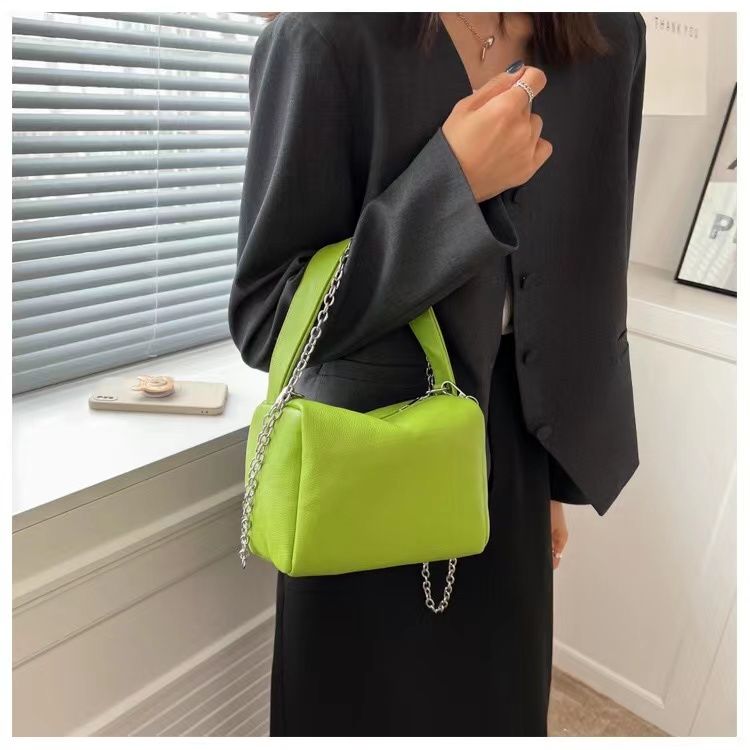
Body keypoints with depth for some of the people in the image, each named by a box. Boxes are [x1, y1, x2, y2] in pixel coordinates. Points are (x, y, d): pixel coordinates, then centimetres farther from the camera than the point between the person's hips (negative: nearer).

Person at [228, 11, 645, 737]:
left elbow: (589, 278, 8)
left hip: (515, 468, 5)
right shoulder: (326, 36, -15)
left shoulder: (610, 36, 2)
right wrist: (454, 181, -24)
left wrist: (561, 474, 12)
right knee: (375, 710, 16)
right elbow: (263, 320, -15)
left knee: (501, 708, 21)